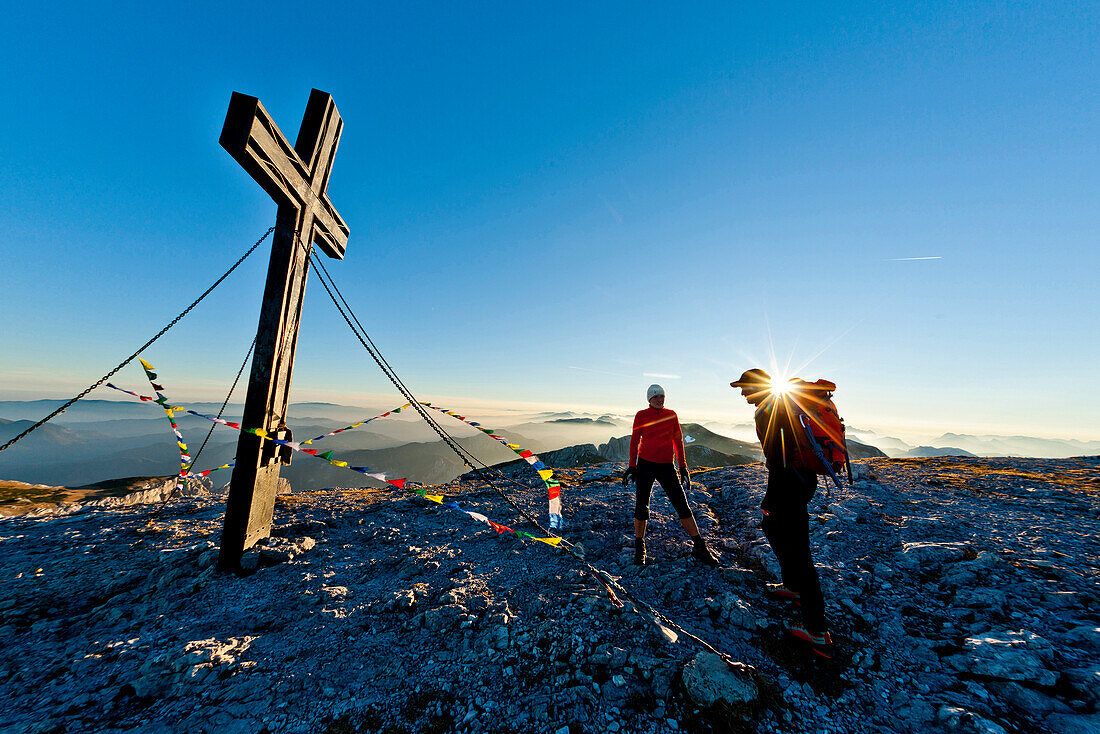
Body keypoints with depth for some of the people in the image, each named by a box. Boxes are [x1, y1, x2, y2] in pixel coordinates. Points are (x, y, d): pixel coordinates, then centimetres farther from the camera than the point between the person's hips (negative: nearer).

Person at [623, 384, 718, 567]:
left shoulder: (671, 415, 5)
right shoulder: (641, 416, -1)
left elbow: (678, 441, 10)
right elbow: (635, 441, 3)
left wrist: (683, 467, 8)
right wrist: (632, 466, 0)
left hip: (666, 466, 2)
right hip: (645, 465, -1)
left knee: (682, 505, 1)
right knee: (641, 506, 3)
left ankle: (699, 547, 17)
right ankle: (639, 549, 20)